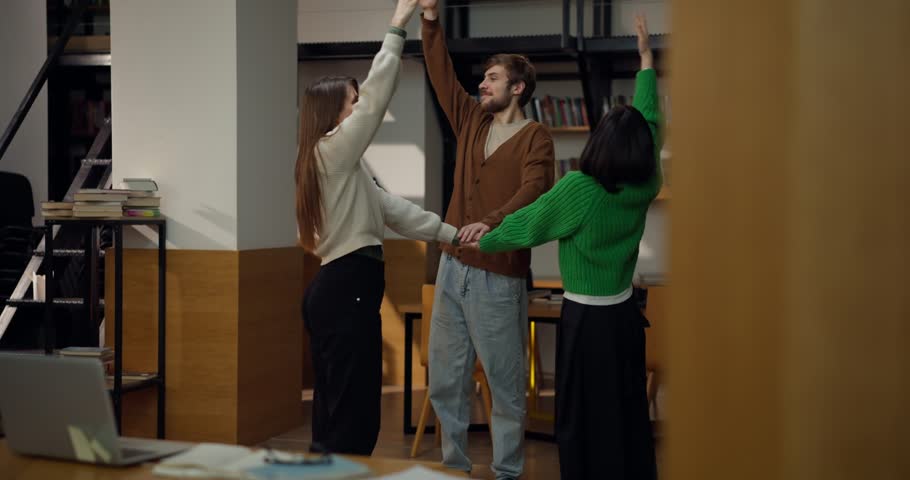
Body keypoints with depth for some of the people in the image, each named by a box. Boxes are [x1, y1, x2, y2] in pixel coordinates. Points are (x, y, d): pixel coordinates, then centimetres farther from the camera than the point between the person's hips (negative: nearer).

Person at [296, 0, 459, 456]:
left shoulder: (337, 165, 20)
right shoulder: (333, 151, -8)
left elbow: (390, 207, 17)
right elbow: (376, 97, -14)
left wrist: (451, 234, 13)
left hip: (336, 286, 10)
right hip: (348, 287, -10)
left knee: (333, 411, 12)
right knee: (355, 417, -10)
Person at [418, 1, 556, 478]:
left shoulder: (535, 137, -6)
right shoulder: (472, 122, 12)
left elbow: (533, 191, -21)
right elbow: (441, 76, 8)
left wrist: (491, 222, -39)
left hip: (498, 277, -6)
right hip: (452, 267, 7)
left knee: (505, 382, 2)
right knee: (445, 380, 11)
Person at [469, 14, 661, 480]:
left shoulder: (578, 188, -20)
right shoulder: (643, 189, -5)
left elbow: (527, 222, -6)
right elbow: (649, 118, 6)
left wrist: (483, 242, 11)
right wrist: (646, 57, 15)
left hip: (586, 320, -5)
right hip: (625, 314, 6)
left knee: (584, 416, 5)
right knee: (628, 409, 16)